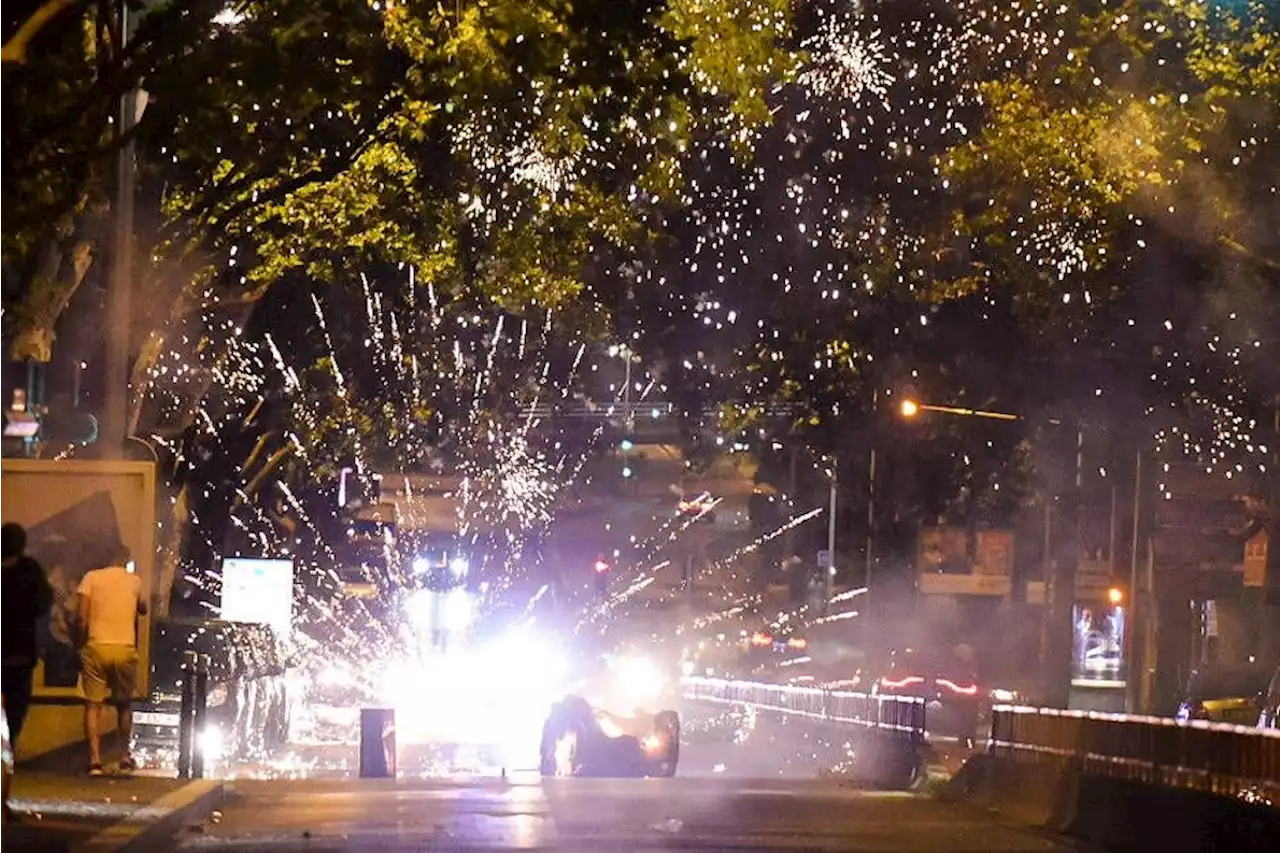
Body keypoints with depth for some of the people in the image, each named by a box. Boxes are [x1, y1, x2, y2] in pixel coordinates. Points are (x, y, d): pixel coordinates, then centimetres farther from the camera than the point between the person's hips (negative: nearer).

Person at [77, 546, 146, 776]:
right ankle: (125, 757, 21)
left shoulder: (92, 577, 3)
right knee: (124, 703, 19)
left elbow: (82, 616, -4)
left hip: (96, 647, -1)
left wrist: (84, 641, 6)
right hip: (125, 648, 1)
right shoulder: (134, 581, 8)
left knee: (93, 704, 2)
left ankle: (95, 759, -10)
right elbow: (143, 609, 25)